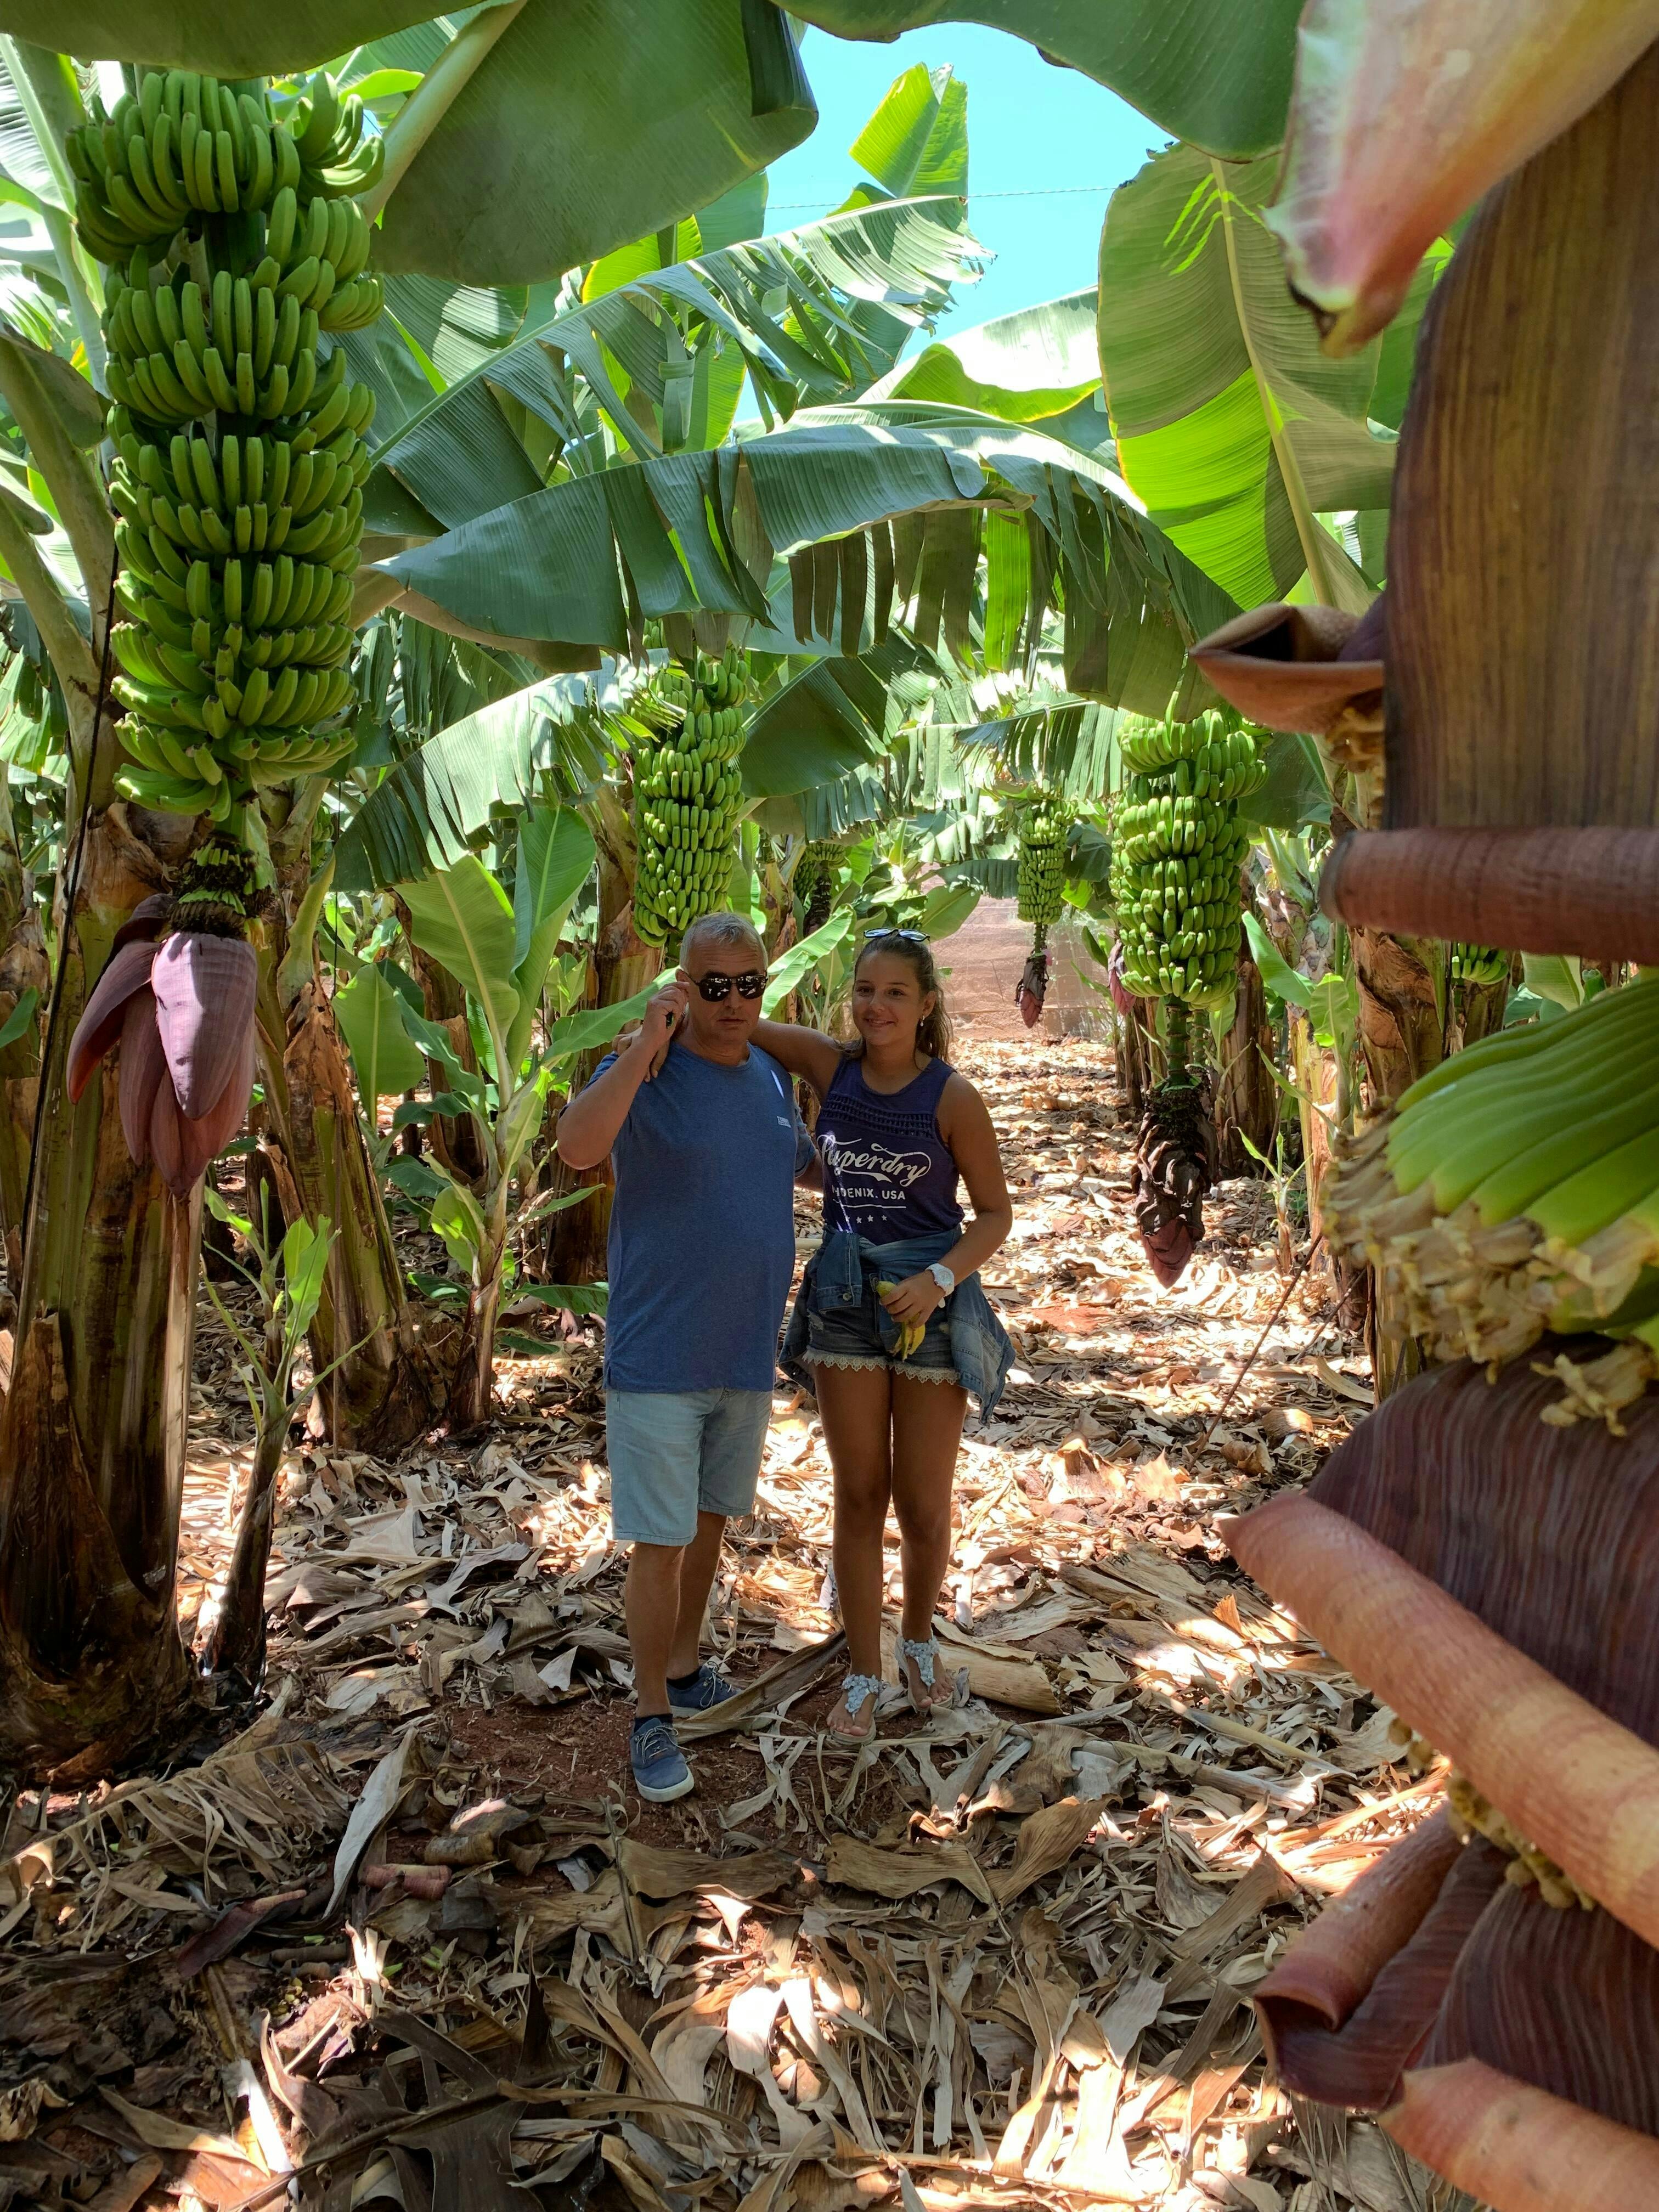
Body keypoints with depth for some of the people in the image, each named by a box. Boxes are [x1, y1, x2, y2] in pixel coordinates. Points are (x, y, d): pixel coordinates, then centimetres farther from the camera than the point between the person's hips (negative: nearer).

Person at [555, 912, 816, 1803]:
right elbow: (577, 1146, -34)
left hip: (747, 1353, 6)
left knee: (709, 1519, 19)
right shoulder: (644, 1073, -13)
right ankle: (652, 1716, 14)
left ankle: (685, 1664, 37)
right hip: (659, 1356, -6)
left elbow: (803, 1160, 26)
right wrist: (646, 1047, -33)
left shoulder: (770, 1076, 7)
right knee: (661, 1540, -1)